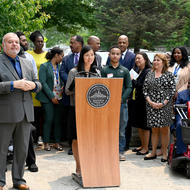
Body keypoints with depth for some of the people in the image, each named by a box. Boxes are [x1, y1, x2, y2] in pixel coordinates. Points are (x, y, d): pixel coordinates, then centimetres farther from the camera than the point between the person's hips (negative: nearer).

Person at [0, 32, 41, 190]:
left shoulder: (27, 63, 17)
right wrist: (14, 84, -20)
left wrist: (33, 85, -4)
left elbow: (38, 84, 19)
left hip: (26, 113, 6)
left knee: (22, 149, 11)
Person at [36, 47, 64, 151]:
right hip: (48, 98, -5)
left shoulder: (59, 66, 14)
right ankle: (46, 143, 3)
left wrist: (62, 92, 1)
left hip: (58, 97, 5)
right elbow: (43, 82, -9)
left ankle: (57, 143, 9)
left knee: (57, 120, 3)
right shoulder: (44, 66, -3)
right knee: (49, 119, -7)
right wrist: (52, 96, -12)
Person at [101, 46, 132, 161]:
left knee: (121, 129, 4)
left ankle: (121, 151, 12)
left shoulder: (125, 71, 10)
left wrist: (121, 99, -8)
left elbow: (129, 87, 5)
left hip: (122, 103, 1)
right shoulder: (104, 70, 7)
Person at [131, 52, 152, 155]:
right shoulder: (138, 71, 13)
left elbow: (143, 87, -19)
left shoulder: (148, 71, -13)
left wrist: (133, 80, -11)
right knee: (139, 125, 15)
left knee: (145, 126, 0)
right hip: (137, 101, 9)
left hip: (144, 102, -9)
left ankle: (146, 148, 10)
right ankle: (142, 145, 27)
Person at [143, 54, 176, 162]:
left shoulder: (169, 75, 0)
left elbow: (173, 90, -4)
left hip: (165, 105, -3)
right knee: (154, 129, 9)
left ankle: (165, 153, 11)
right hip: (151, 105, 3)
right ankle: (153, 152, 16)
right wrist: (150, 102, -7)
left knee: (164, 129, 2)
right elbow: (145, 90, 7)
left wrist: (163, 103, -12)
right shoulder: (149, 74, 10)